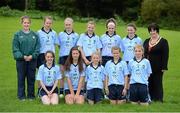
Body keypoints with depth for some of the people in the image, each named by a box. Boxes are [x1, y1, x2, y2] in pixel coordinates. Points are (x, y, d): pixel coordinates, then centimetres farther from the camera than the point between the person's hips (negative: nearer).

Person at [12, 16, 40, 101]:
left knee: (31, 78, 7)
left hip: (32, 60, 2)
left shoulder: (34, 35, 5)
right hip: (21, 60, -1)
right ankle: (21, 95, 13)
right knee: (21, 78, 4)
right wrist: (23, 56, -15)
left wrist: (32, 56, -14)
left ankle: (31, 95, 18)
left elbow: (37, 48, 1)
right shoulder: (17, 35, 0)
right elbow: (15, 49, -4)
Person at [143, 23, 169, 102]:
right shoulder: (146, 41, 13)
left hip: (157, 68, -5)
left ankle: (158, 100, 10)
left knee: (157, 83, 2)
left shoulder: (163, 41, -3)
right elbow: (143, 53, 16)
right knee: (149, 84, 8)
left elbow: (165, 55, -8)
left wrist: (164, 67, -13)